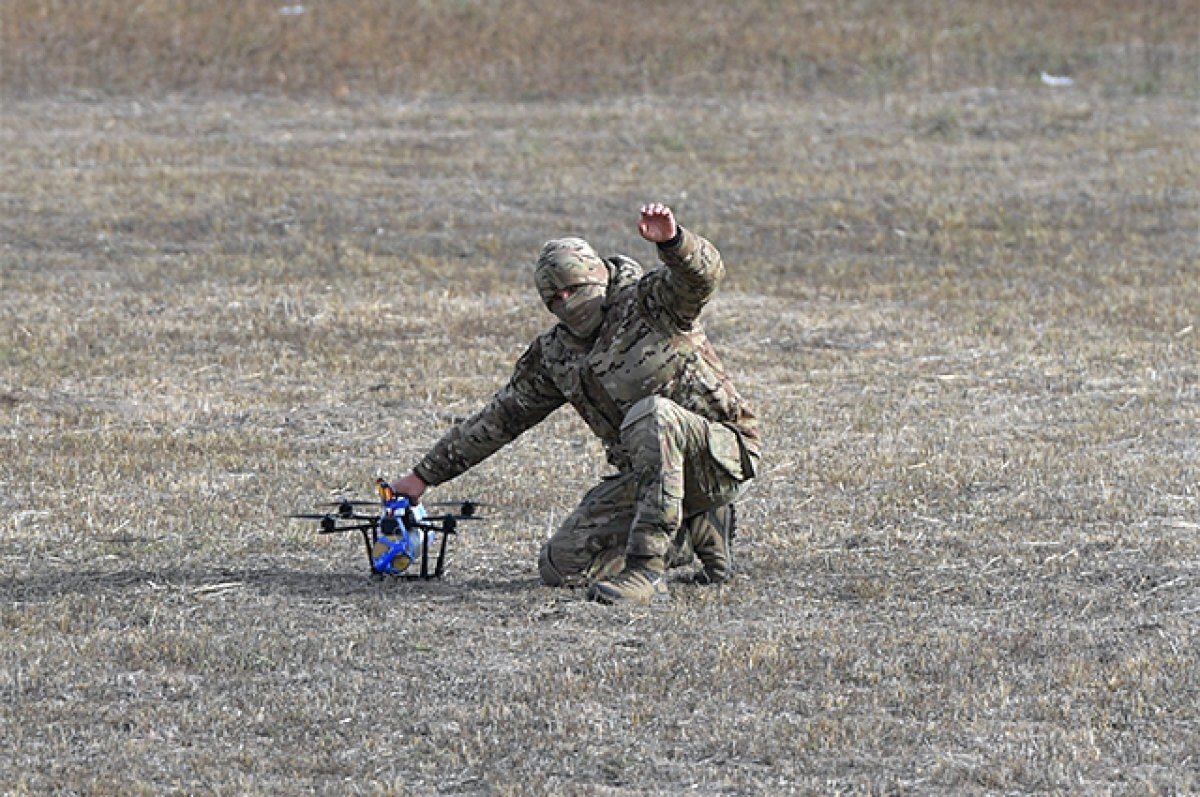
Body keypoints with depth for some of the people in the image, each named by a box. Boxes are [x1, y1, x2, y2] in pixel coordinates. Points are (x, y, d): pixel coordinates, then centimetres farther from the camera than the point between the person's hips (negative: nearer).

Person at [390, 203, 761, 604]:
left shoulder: (649, 302, -8)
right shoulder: (554, 354, 9)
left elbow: (702, 275, -29)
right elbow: (499, 417, 16)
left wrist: (672, 241, -51)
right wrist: (425, 474, 18)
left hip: (721, 454, -7)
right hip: (644, 474, 7)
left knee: (652, 414, -38)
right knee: (560, 566, -4)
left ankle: (646, 571, -34)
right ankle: (699, 532, 11)